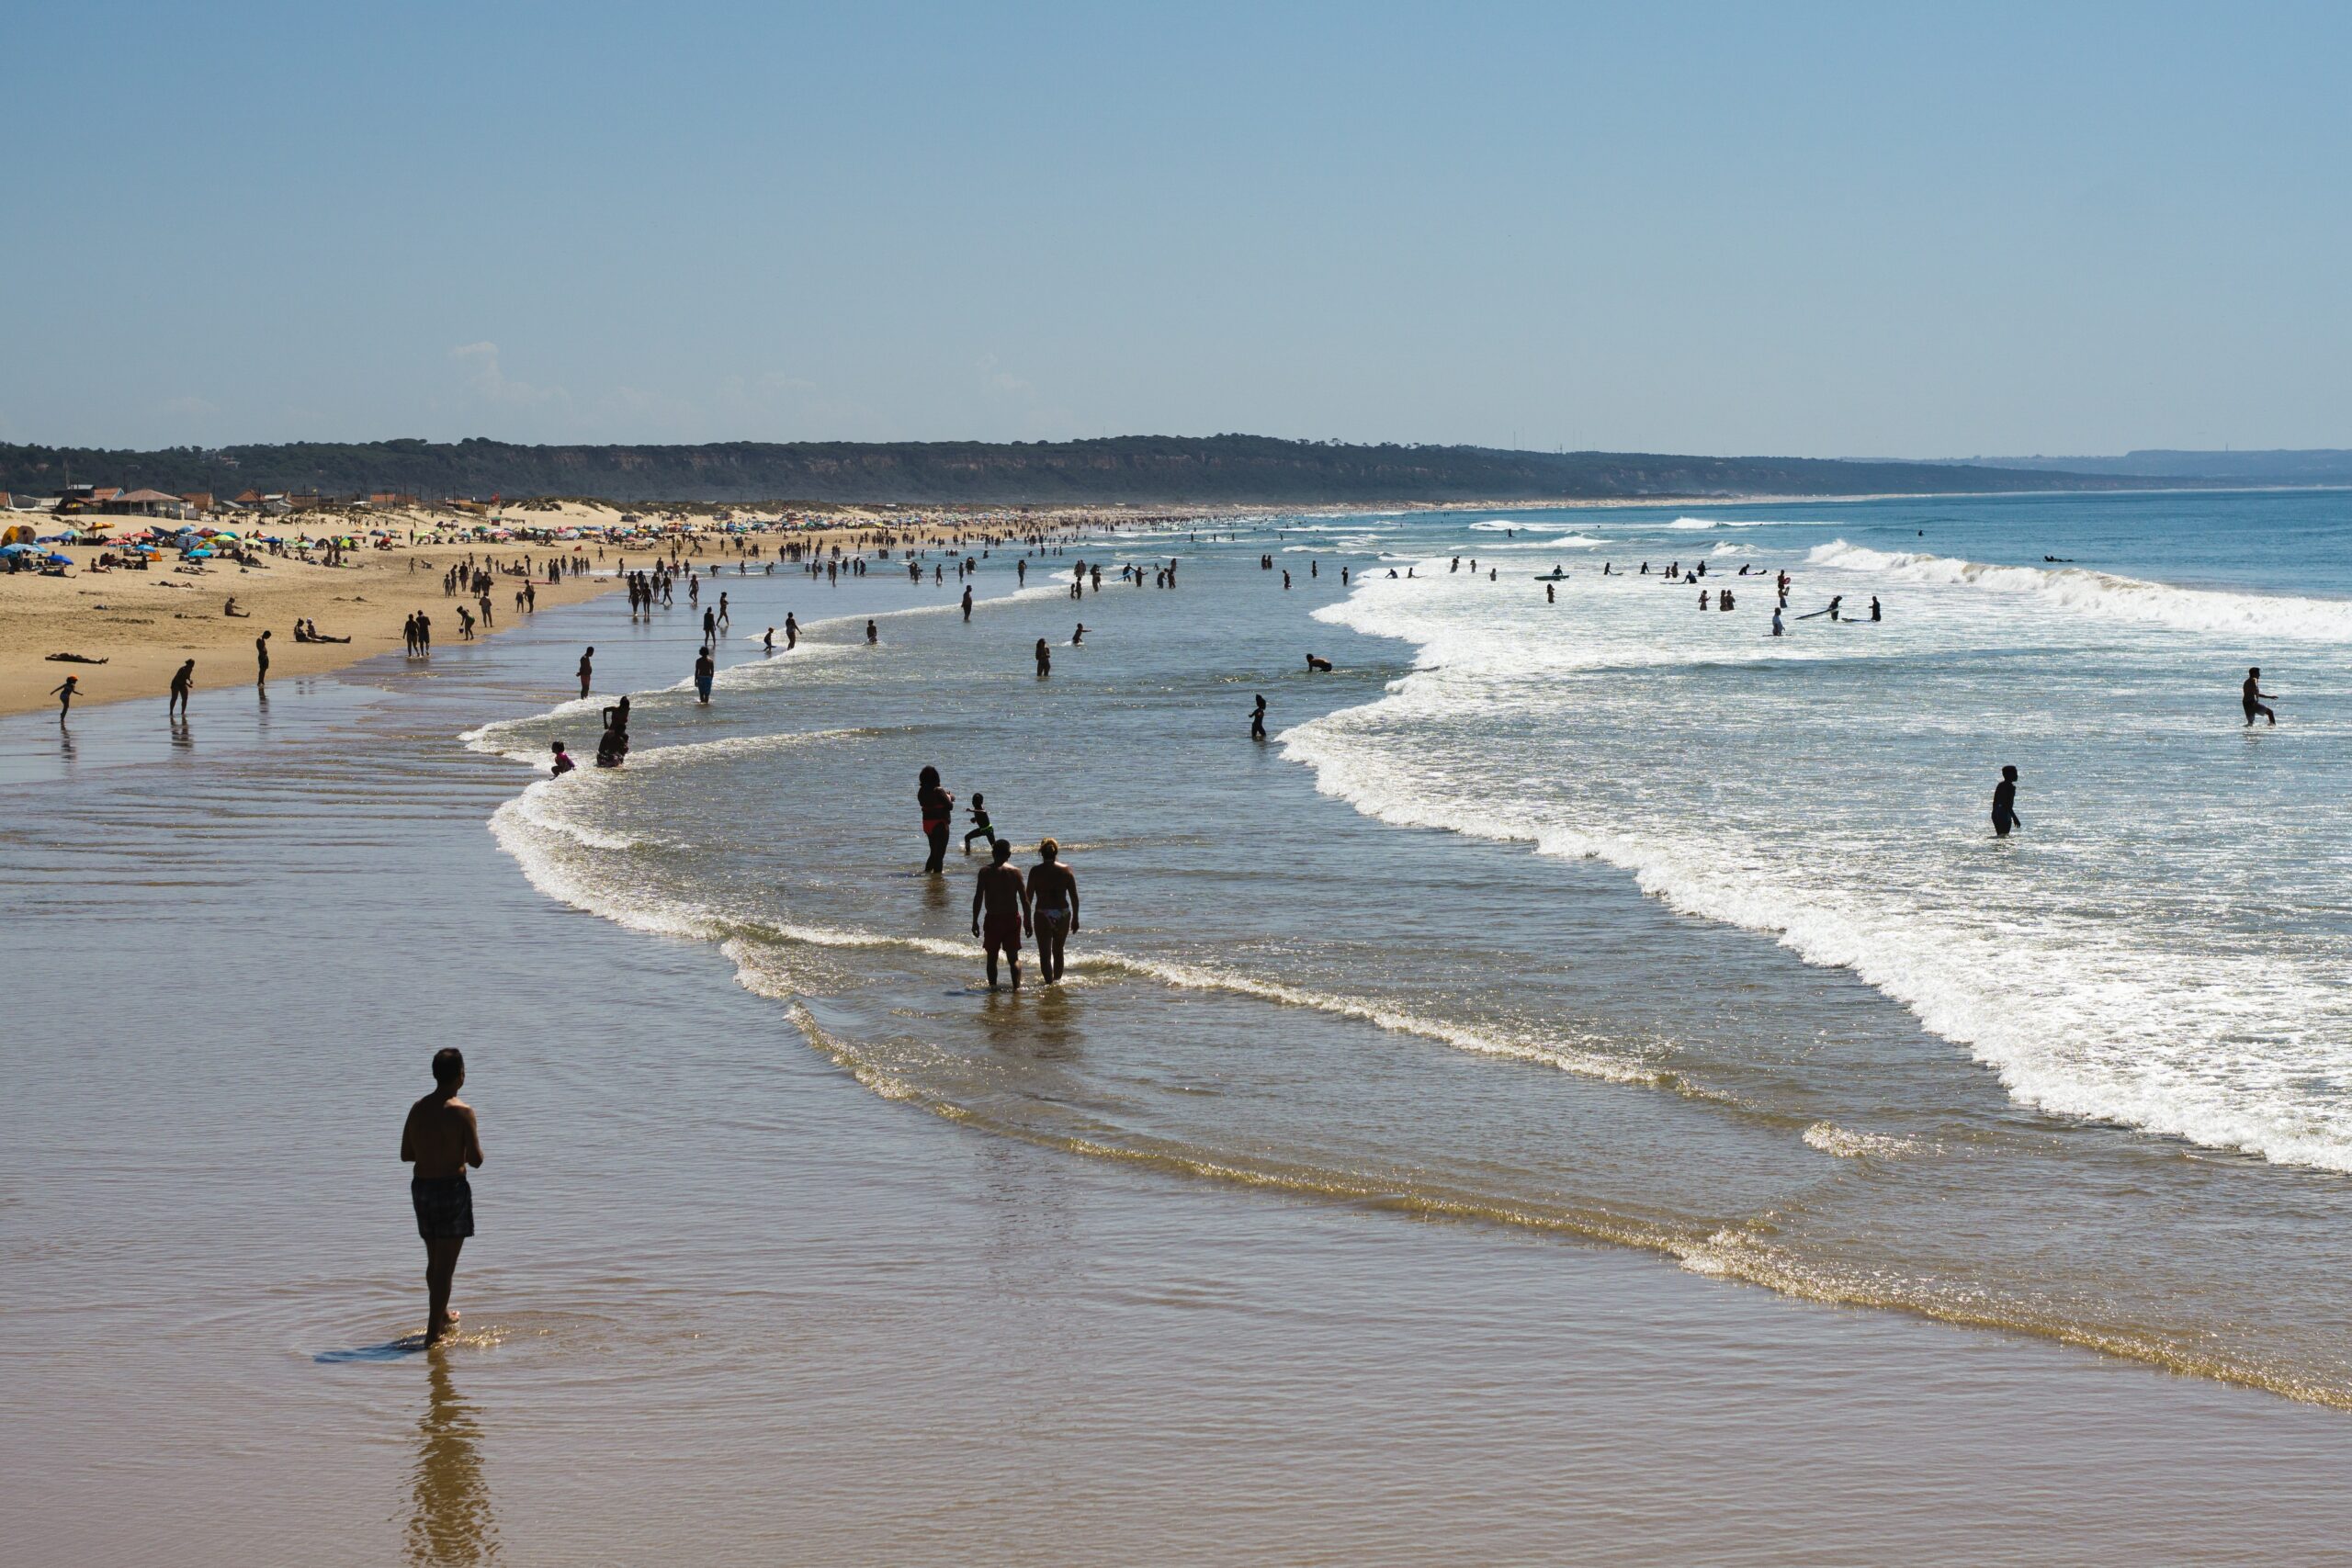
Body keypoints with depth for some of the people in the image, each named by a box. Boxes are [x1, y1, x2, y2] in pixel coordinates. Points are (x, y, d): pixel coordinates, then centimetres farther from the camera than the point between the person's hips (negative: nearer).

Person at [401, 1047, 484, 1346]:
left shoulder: (418, 1109, 2)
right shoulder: (462, 1112, -15)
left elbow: (406, 1154, 9)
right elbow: (475, 1160, -16)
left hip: (421, 1187, 6)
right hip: (451, 1188, -6)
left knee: (434, 1260, 22)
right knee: (445, 1264, -1)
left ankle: (442, 1317, 40)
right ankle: (433, 1331, -3)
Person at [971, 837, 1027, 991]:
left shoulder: (985, 871, -6)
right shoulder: (1015, 872, -3)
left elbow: (978, 898, -8)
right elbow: (1025, 899, -2)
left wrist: (975, 921, -2)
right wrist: (1027, 921, 8)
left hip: (993, 919, -1)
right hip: (1012, 918, 1)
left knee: (992, 956, 14)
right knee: (1013, 957, 6)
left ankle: (992, 985, 14)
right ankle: (1017, 986, -6)